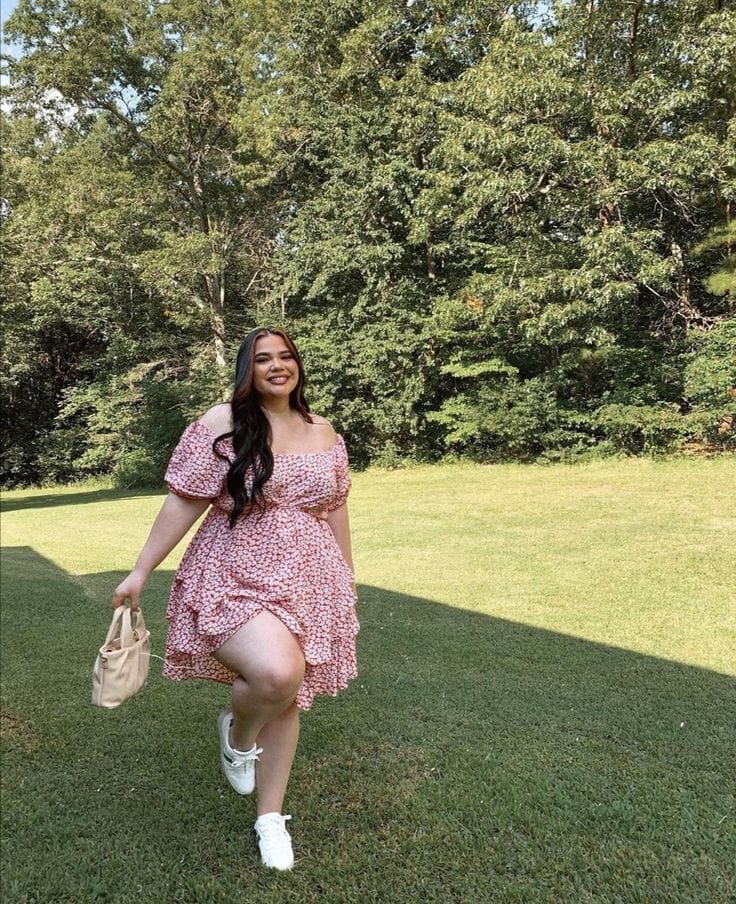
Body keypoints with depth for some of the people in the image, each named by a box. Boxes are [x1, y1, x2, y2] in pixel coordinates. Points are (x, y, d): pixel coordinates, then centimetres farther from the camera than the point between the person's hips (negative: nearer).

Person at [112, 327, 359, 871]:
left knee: (290, 698, 10)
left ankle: (271, 817, 32)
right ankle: (238, 732, 11)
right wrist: (140, 572, -7)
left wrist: (348, 577, 18)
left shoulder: (323, 432, 8)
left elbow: (335, 509, 15)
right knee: (276, 673, -28)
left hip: (308, 582, 5)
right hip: (236, 578, -5)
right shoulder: (222, 424, -7)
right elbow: (184, 504, -6)